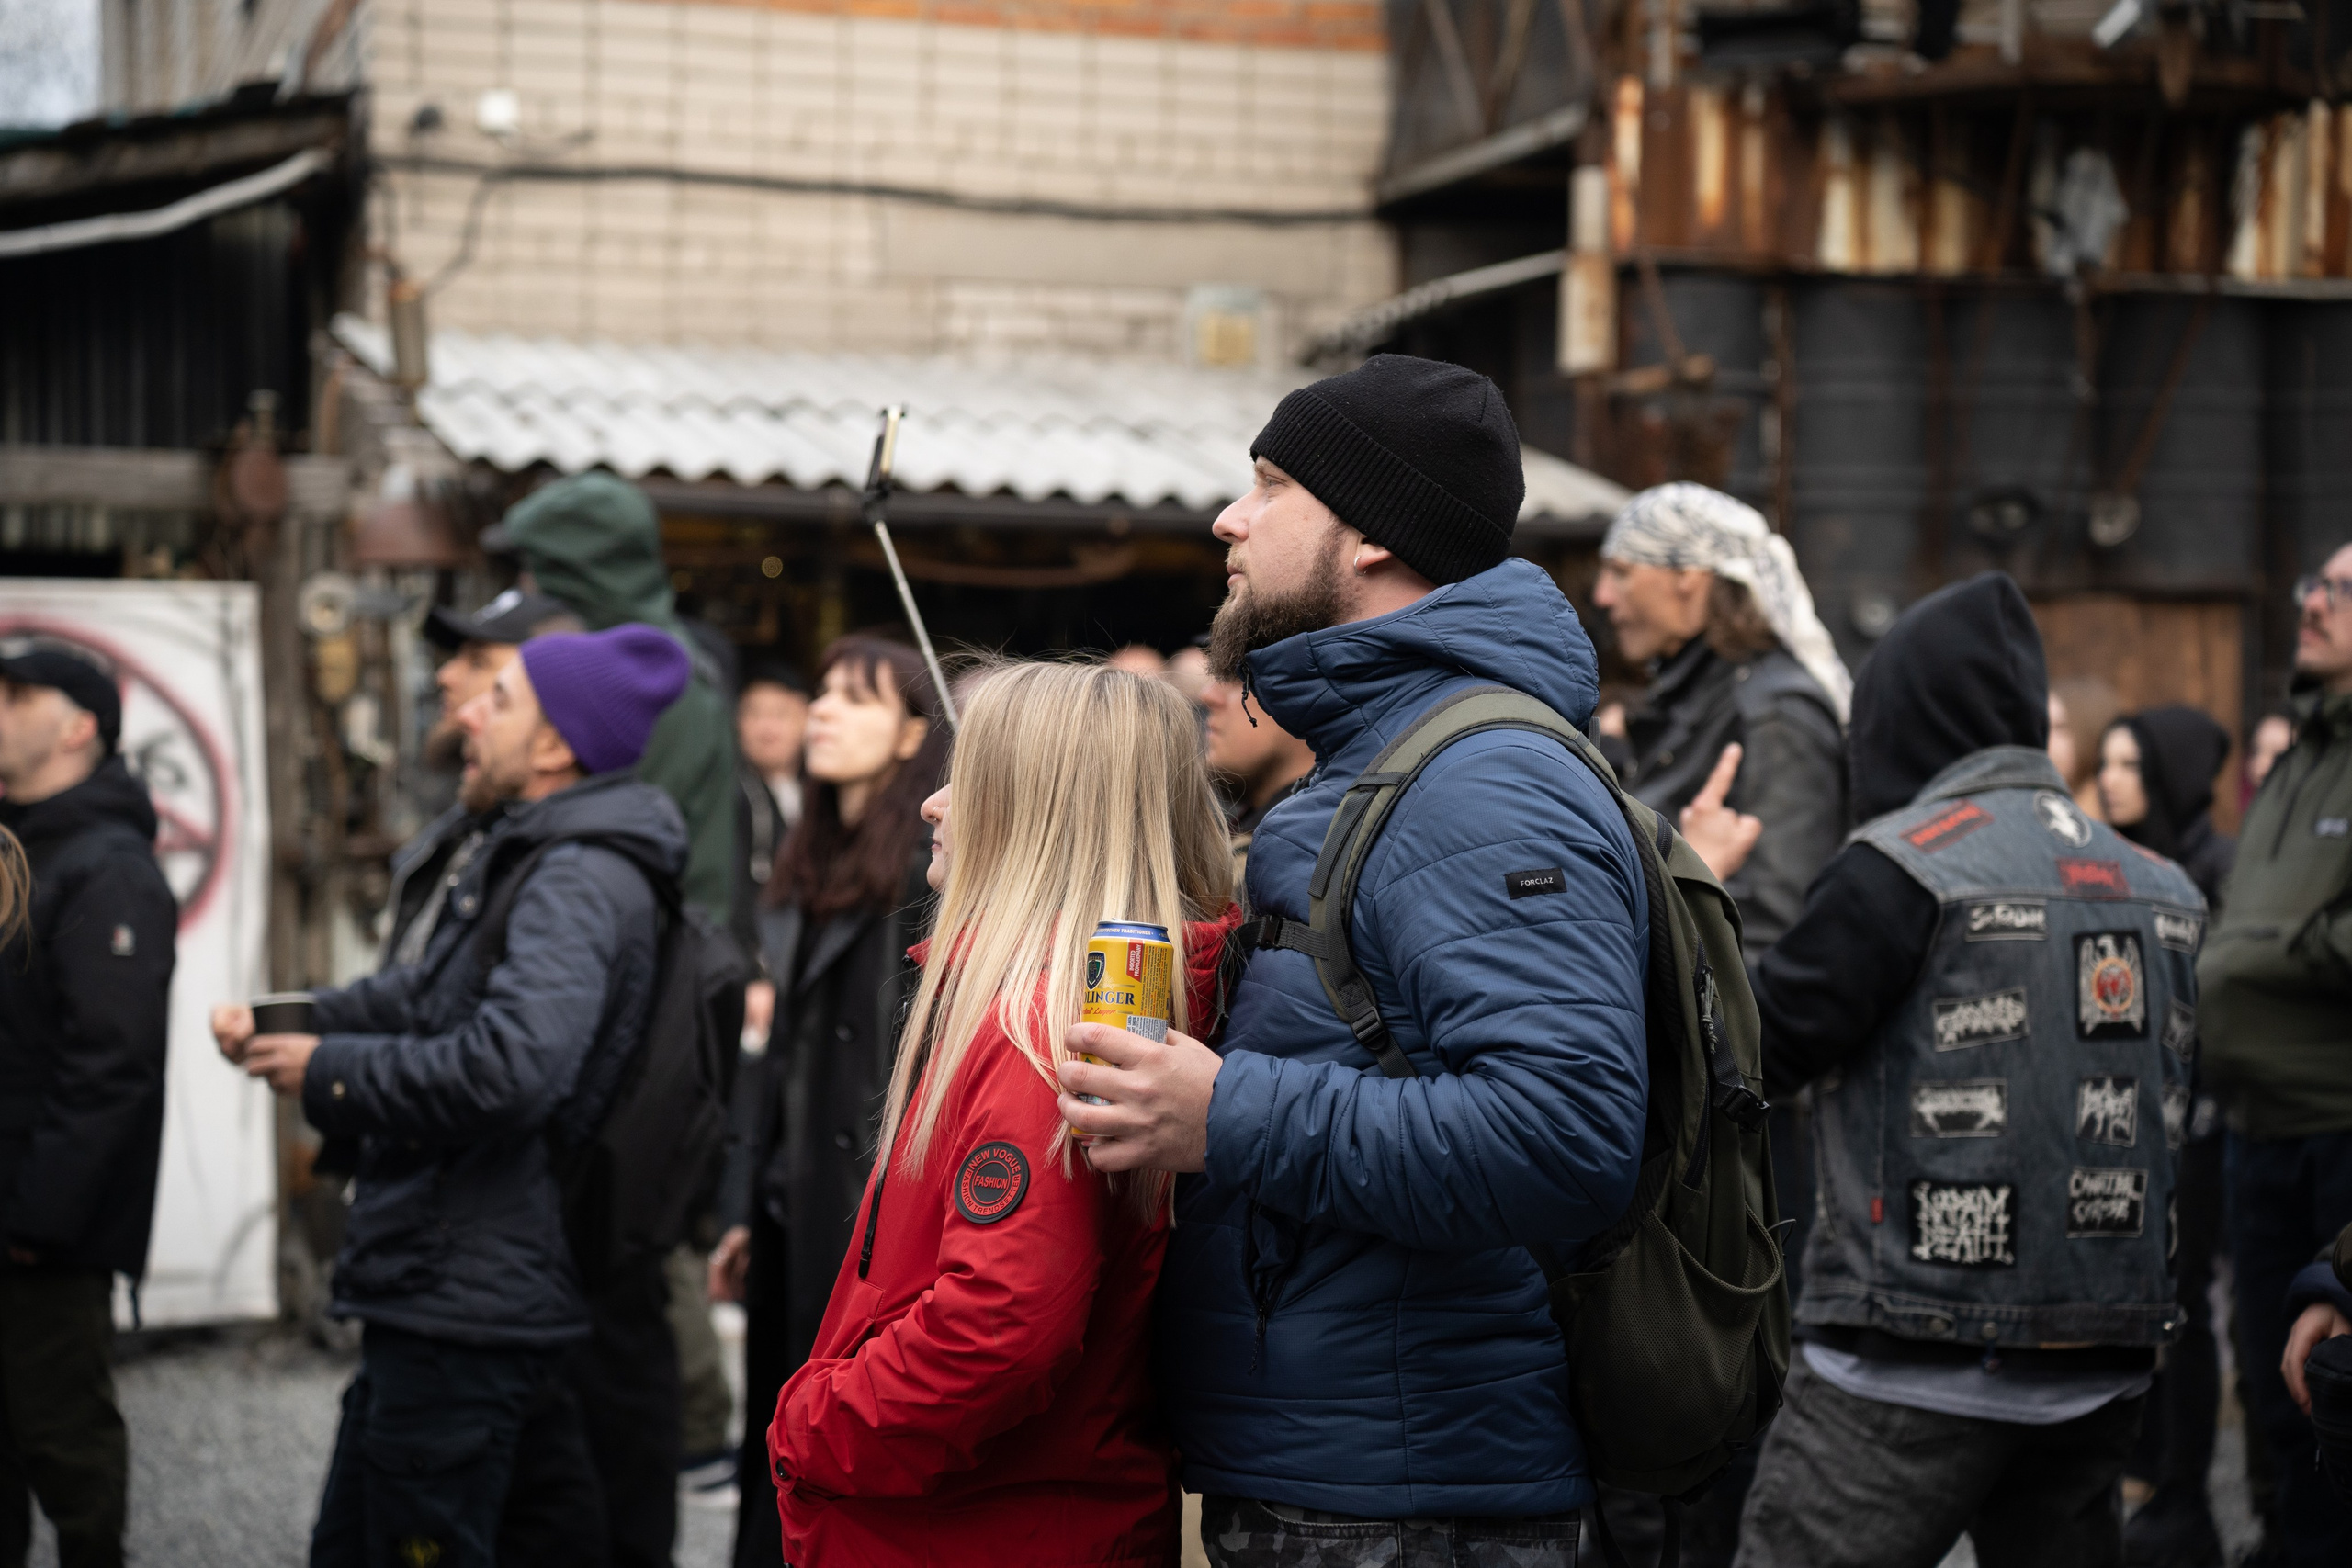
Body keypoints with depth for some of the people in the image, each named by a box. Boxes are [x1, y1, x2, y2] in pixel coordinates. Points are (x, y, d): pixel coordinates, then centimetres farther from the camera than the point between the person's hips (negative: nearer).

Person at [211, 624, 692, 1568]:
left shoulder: (580, 884, -19)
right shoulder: (523, 860, 16)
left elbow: (509, 1068, -33)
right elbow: (425, 999, 25)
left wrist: (329, 1071, -19)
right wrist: (283, 1021, 8)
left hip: (467, 1317, -11)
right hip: (426, 1295, 11)